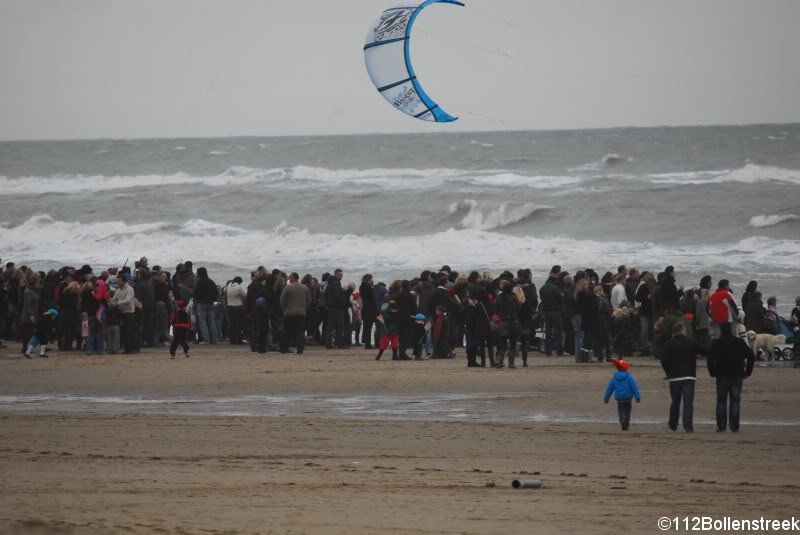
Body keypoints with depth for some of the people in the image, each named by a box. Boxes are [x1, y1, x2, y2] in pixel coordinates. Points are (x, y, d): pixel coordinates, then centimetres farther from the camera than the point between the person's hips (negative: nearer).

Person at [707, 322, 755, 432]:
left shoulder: (717, 343, -1)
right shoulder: (740, 342, 5)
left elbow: (710, 359, -10)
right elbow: (751, 357, 4)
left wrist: (712, 372, 1)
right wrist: (748, 372, 9)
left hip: (722, 376, -1)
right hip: (737, 376, 1)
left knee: (721, 401, 7)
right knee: (735, 401, 5)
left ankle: (721, 426, 1)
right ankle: (734, 426, 0)